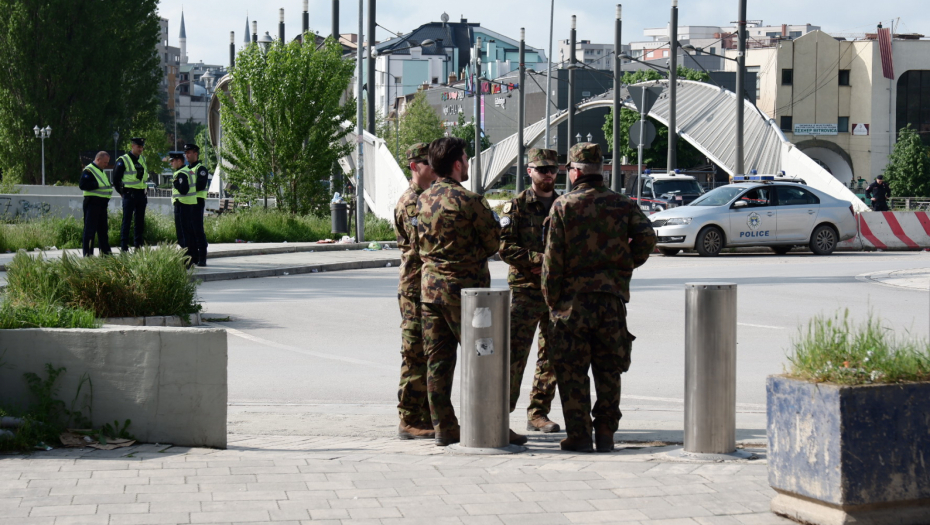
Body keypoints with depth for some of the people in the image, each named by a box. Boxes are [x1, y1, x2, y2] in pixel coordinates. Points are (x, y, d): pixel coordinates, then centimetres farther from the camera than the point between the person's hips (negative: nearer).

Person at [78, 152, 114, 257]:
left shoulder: (101, 171, 22)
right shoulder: (88, 170, -9)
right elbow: (82, 185, -20)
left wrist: (109, 188, 13)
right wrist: (98, 185, -21)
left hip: (102, 204, 9)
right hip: (92, 203, -9)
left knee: (103, 229, 13)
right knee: (90, 229, -8)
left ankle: (105, 251, 20)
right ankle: (87, 253, -7)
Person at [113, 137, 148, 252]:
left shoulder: (143, 159, 13)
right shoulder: (123, 160, -8)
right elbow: (116, 178, -6)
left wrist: (144, 192, 15)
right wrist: (122, 192, -4)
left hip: (141, 194, 7)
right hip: (129, 194, -7)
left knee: (140, 221, 9)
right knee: (127, 221, -4)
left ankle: (138, 246, 17)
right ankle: (124, 248, -2)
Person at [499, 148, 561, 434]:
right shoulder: (516, 206, 2)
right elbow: (505, 247, -7)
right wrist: (539, 259, -17)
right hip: (524, 290, -4)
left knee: (551, 357, 6)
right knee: (514, 353, -7)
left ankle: (539, 413, 14)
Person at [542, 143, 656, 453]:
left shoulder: (563, 206, -2)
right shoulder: (622, 205, 6)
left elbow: (553, 258, -5)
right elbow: (647, 237, -7)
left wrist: (551, 300, 1)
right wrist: (627, 265, 9)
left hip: (573, 299, -3)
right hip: (612, 298, 3)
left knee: (571, 372, 4)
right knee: (608, 372, 10)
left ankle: (578, 436, 1)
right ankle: (605, 435, 10)